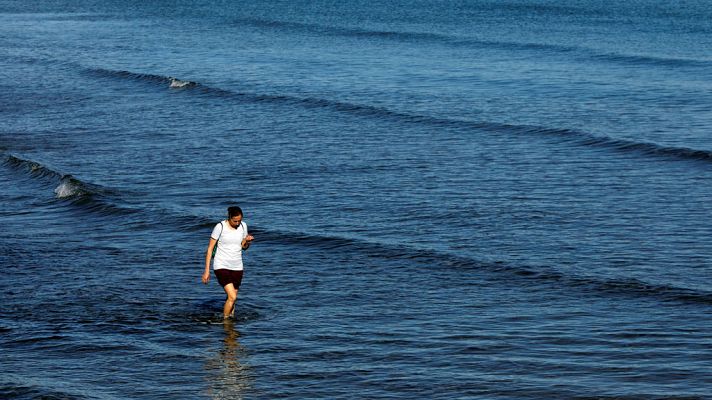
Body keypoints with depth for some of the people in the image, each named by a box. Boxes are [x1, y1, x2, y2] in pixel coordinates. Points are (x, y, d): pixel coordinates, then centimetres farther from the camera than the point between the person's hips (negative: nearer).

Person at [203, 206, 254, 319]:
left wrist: (247, 241, -10)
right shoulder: (220, 227, -13)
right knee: (232, 297, -16)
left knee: (232, 298, 10)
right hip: (221, 266, -5)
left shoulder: (243, 226, 1)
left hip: (237, 267, 5)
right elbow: (210, 249, -8)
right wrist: (207, 270, -10)